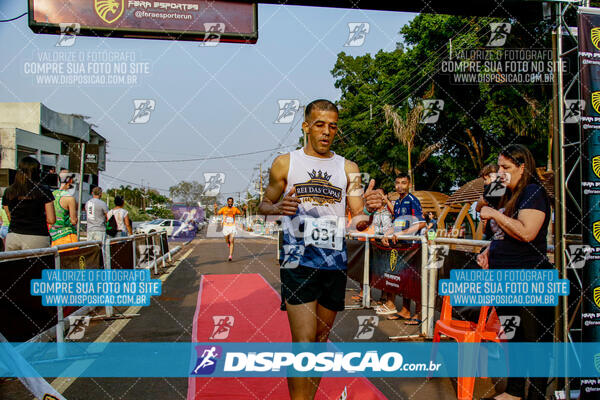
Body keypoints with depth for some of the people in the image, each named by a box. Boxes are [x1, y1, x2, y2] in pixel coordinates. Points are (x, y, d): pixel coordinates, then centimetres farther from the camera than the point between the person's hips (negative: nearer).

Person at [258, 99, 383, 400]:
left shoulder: (348, 169, 10)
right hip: (298, 261, -3)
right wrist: (277, 208, -13)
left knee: (322, 339, 11)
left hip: (335, 262, 3)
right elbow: (263, 206, 10)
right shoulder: (285, 164, 5)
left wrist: (369, 210, -15)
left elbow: (359, 222, 8)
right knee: (304, 343, -12)